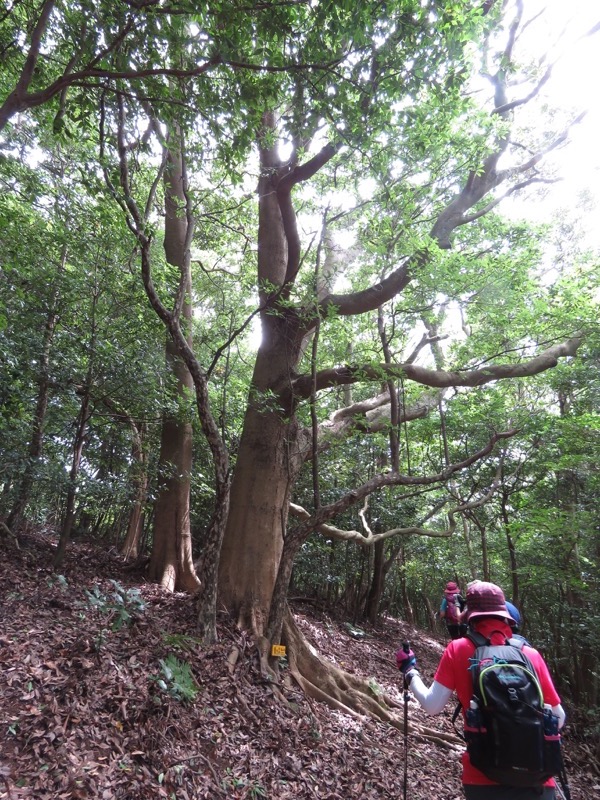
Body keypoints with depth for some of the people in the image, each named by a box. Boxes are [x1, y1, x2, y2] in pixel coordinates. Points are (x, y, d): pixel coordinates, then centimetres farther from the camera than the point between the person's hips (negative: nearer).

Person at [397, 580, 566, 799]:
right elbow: (558, 718, 5)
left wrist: (409, 671, 12)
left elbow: (432, 706, -5)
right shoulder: (531, 654, -1)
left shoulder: (458, 649, -5)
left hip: (482, 779, 0)